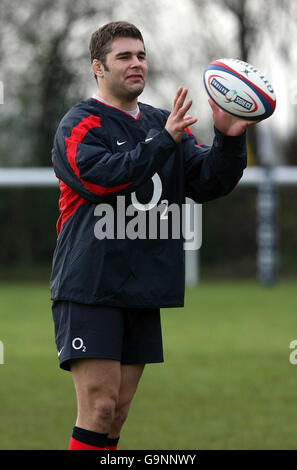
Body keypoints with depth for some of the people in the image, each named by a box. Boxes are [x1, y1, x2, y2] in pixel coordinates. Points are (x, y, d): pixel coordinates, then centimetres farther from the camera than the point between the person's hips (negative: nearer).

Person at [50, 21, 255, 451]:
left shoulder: (163, 124, 16)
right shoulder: (79, 125, -4)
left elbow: (208, 183, 6)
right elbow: (101, 176, -23)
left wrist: (229, 139, -12)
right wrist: (165, 140, -27)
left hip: (144, 293, 7)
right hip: (90, 289, -6)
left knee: (118, 413, 9)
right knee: (98, 408, -13)